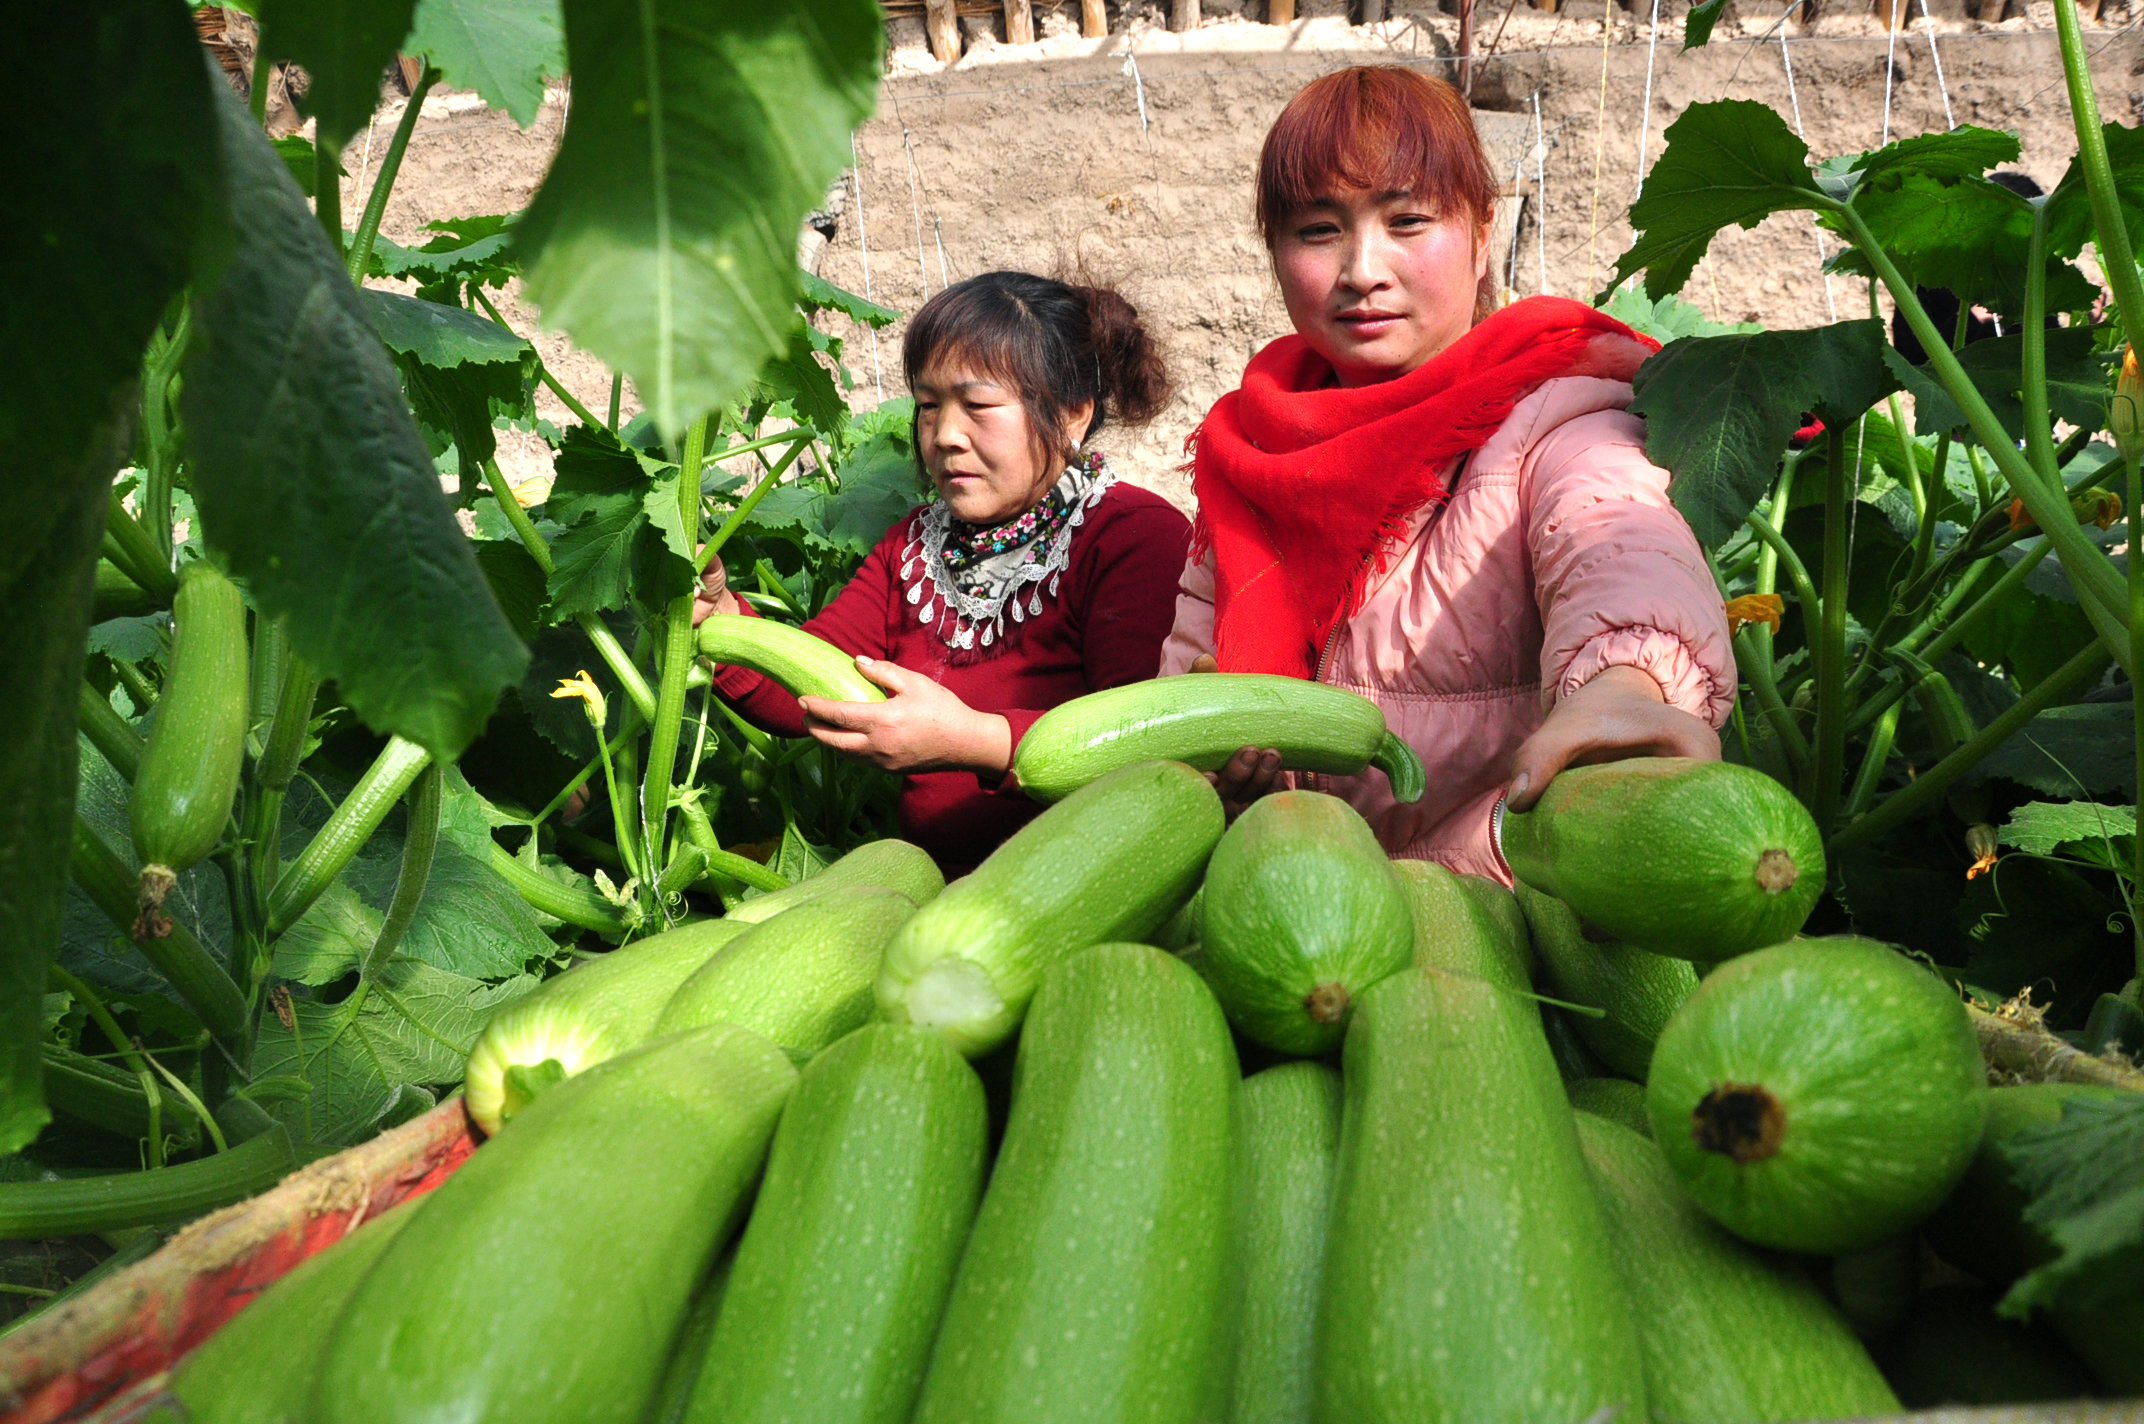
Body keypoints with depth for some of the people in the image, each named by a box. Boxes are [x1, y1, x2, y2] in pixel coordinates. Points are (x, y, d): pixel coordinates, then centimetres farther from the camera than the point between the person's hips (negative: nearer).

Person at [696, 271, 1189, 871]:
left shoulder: (1139, 535, -8)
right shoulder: (917, 543, 16)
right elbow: (802, 690, 7)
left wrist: (975, 741, -34)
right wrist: (721, 614, -12)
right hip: (926, 877, 5)